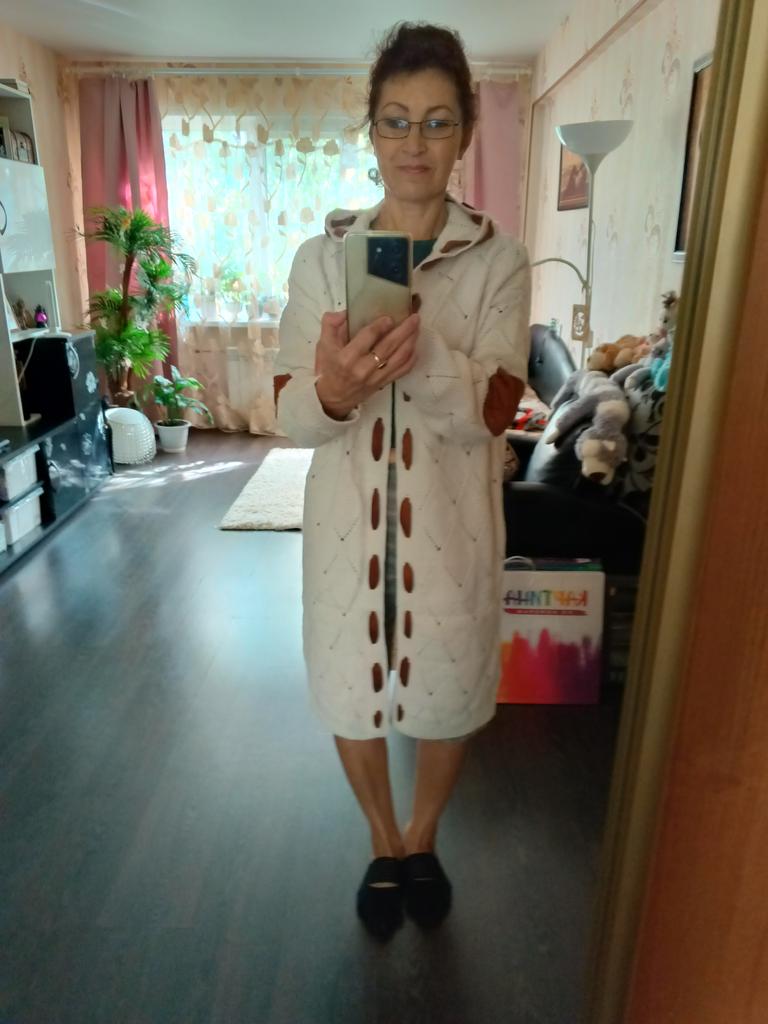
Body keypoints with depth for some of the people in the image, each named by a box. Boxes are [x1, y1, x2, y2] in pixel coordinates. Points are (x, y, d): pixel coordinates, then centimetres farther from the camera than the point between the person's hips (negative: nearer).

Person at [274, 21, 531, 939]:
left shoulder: (498, 261, -4)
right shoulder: (322, 256, -1)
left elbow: (490, 414, -14)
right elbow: (290, 414, -6)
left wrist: (418, 345, -33)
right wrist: (332, 390, -30)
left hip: (451, 522, -1)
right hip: (349, 518, 1)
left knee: (445, 695, 15)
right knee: (351, 695, 14)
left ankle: (423, 840, 47)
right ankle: (384, 847, 45)